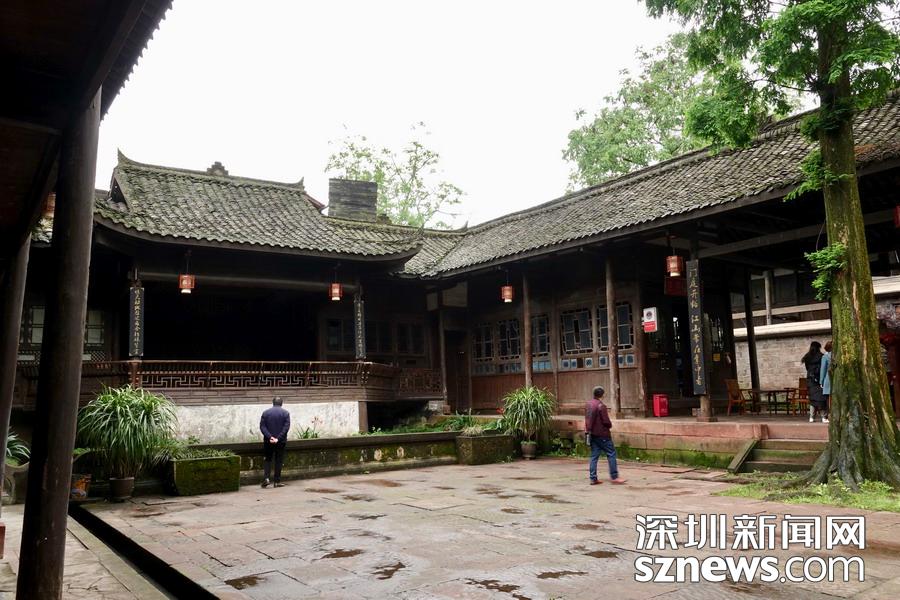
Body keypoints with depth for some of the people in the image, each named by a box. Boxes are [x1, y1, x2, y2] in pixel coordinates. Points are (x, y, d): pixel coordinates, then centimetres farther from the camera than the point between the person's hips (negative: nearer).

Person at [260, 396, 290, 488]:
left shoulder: (265, 412, 3)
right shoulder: (285, 413, -1)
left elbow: (262, 426, -7)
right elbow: (286, 427, -12)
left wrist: (270, 437, -14)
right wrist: (278, 438, -16)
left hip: (268, 441, 1)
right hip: (281, 441, -1)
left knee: (267, 459, 13)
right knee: (279, 461, 6)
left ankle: (266, 478, -4)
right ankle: (277, 481, 7)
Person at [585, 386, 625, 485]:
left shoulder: (588, 404, 8)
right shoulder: (601, 406, -16)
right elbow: (606, 421, -16)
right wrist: (610, 425, 4)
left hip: (592, 434, 8)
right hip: (602, 434, -8)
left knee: (594, 456, 9)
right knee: (611, 454, 1)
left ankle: (593, 478, 7)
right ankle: (614, 477, 1)